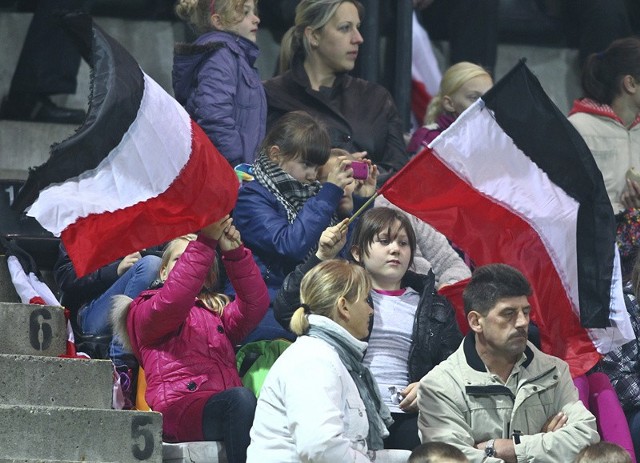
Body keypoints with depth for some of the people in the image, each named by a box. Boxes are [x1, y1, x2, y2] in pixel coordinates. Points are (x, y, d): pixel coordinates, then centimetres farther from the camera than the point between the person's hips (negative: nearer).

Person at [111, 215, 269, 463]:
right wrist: (204, 242, -14)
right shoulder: (145, 311, 18)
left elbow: (255, 303, 12)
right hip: (178, 406, -5)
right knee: (240, 398, -36)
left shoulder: (218, 311, 34)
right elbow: (172, 301, -7)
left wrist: (235, 253, -4)